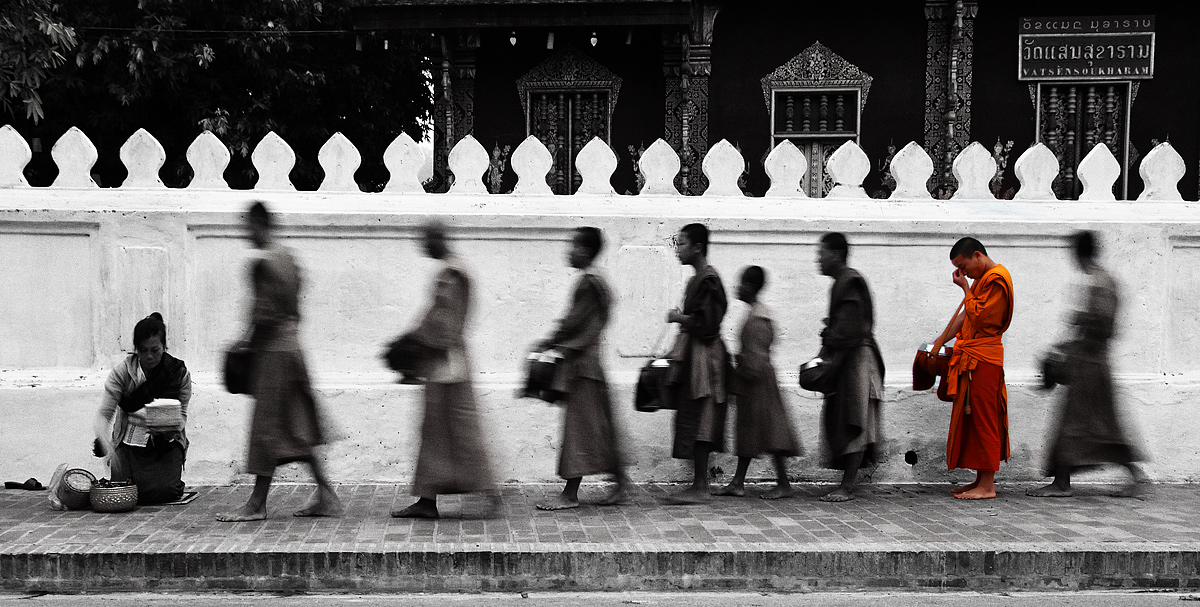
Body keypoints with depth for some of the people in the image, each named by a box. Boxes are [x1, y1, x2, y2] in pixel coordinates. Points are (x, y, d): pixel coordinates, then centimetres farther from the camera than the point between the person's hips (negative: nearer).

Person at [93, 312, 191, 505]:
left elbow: (182, 415, 0)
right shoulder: (122, 371, -9)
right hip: (130, 443, 0)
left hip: (166, 443, 0)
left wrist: (173, 427, -25)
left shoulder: (179, 373, -7)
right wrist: (107, 445, -31)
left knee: (163, 492, -23)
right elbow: (104, 414, -12)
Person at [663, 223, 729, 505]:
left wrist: (679, 318, -10)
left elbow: (707, 324, -21)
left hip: (703, 359, -10)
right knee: (696, 425, 11)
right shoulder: (697, 280, 16)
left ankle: (700, 487, -4)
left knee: (695, 423, -7)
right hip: (693, 359, 10)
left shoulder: (708, 280, -15)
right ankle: (700, 484, 15)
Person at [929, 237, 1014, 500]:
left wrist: (965, 288, -9)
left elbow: (978, 317, -18)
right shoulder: (983, 279, 20)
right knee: (974, 419, 12)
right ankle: (981, 479, 17)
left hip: (984, 359, -10)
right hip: (973, 358, 10)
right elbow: (965, 315, 23)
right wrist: (939, 341, 20)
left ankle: (987, 486, -5)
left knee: (984, 419, -8)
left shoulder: (997, 278, -12)